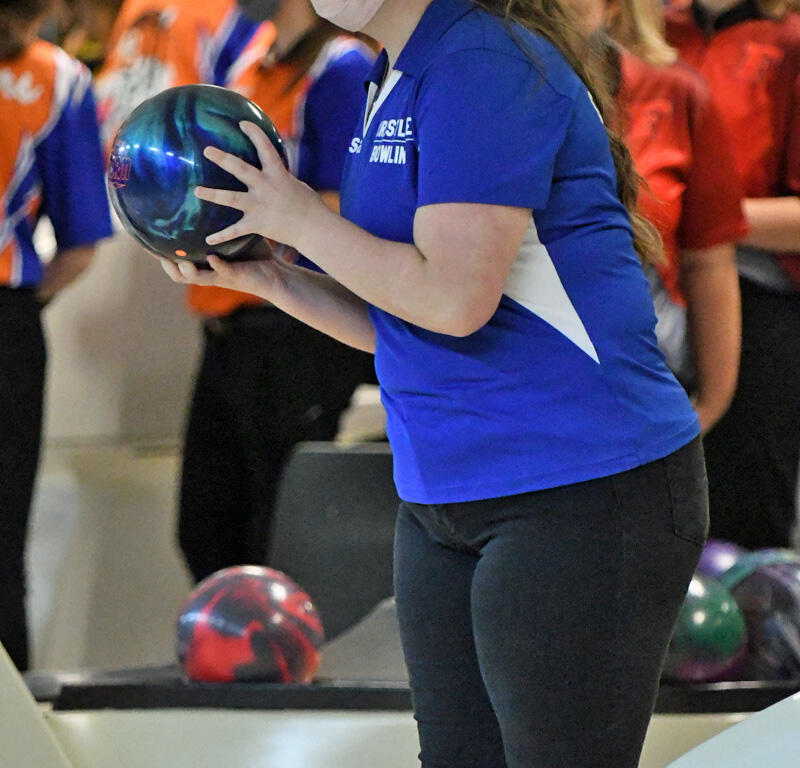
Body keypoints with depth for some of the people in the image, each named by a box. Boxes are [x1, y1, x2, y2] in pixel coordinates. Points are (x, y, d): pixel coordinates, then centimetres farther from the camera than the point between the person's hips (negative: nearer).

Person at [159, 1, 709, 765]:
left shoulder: (484, 68, -17)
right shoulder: (394, 85, 15)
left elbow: (453, 299, -25)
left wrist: (301, 220, -11)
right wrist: (261, 276, 6)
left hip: (584, 494, -10)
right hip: (444, 504, 10)